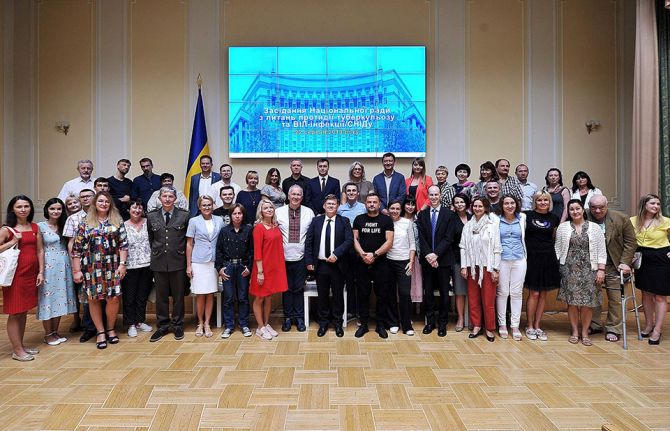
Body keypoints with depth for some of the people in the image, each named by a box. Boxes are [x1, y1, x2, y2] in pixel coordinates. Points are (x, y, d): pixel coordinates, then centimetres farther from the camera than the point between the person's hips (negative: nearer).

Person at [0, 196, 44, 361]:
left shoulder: (35, 227, 9)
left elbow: (40, 250, 9)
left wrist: (41, 272, 4)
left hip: (31, 274, 5)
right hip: (15, 275, -4)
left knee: (24, 312, 13)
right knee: (14, 313, 1)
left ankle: (21, 345, 24)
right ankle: (17, 350, 9)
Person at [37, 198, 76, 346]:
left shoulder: (64, 225, 10)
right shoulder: (40, 226, -5)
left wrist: (71, 265, 4)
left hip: (63, 266, 5)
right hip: (48, 266, -5)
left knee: (60, 297, 10)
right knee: (48, 298, 2)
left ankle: (55, 332, 21)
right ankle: (48, 334, 14)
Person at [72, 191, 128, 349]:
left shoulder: (117, 221, 6)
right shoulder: (85, 223, 4)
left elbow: (123, 244, 2)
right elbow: (77, 248, 2)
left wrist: (122, 264, -5)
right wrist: (76, 270, -2)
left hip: (112, 266, 0)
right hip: (92, 267, 0)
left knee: (113, 298, -1)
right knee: (93, 298, 4)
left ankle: (110, 329, 19)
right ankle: (100, 332, 18)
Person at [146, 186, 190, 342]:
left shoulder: (184, 215, -2)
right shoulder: (151, 216, 5)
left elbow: (188, 239, 5)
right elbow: (150, 238, 15)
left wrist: (181, 253, 5)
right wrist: (156, 252, 13)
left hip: (178, 261, -2)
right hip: (159, 262, 2)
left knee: (178, 295, 7)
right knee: (161, 296, 10)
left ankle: (177, 325, 21)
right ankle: (163, 326, 23)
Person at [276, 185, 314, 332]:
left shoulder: (309, 212, 1)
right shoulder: (279, 212, 0)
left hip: (301, 257, 0)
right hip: (284, 257, 0)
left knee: (299, 288, 9)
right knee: (286, 288, 9)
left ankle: (299, 317, 20)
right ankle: (288, 317, 21)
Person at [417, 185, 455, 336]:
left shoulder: (448, 213, -1)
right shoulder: (422, 215, 6)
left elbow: (448, 237, -8)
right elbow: (421, 238, 1)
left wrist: (436, 254, -15)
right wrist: (428, 255, -11)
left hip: (443, 259, -2)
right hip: (427, 259, 2)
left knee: (444, 292, 5)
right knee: (428, 291, 8)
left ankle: (442, 323, 16)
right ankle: (430, 321, 19)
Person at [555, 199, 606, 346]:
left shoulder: (595, 227, 5)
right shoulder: (563, 227, 6)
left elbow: (601, 250, 3)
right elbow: (558, 249, 7)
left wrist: (601, 269, -4)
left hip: (589, 269, 0)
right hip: (569, 269, 0)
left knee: (587, 302, 1)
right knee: (572, 301, 2)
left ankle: (585, 332, 15)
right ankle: (574, 331, 16)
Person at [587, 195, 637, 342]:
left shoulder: (621, 218, -5)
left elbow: (631, 241, 0)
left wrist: (625, 262, -7)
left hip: (613, 266, 0)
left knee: (615, 298, 4)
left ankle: (613, 329, 18)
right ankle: (594, 325, 24)